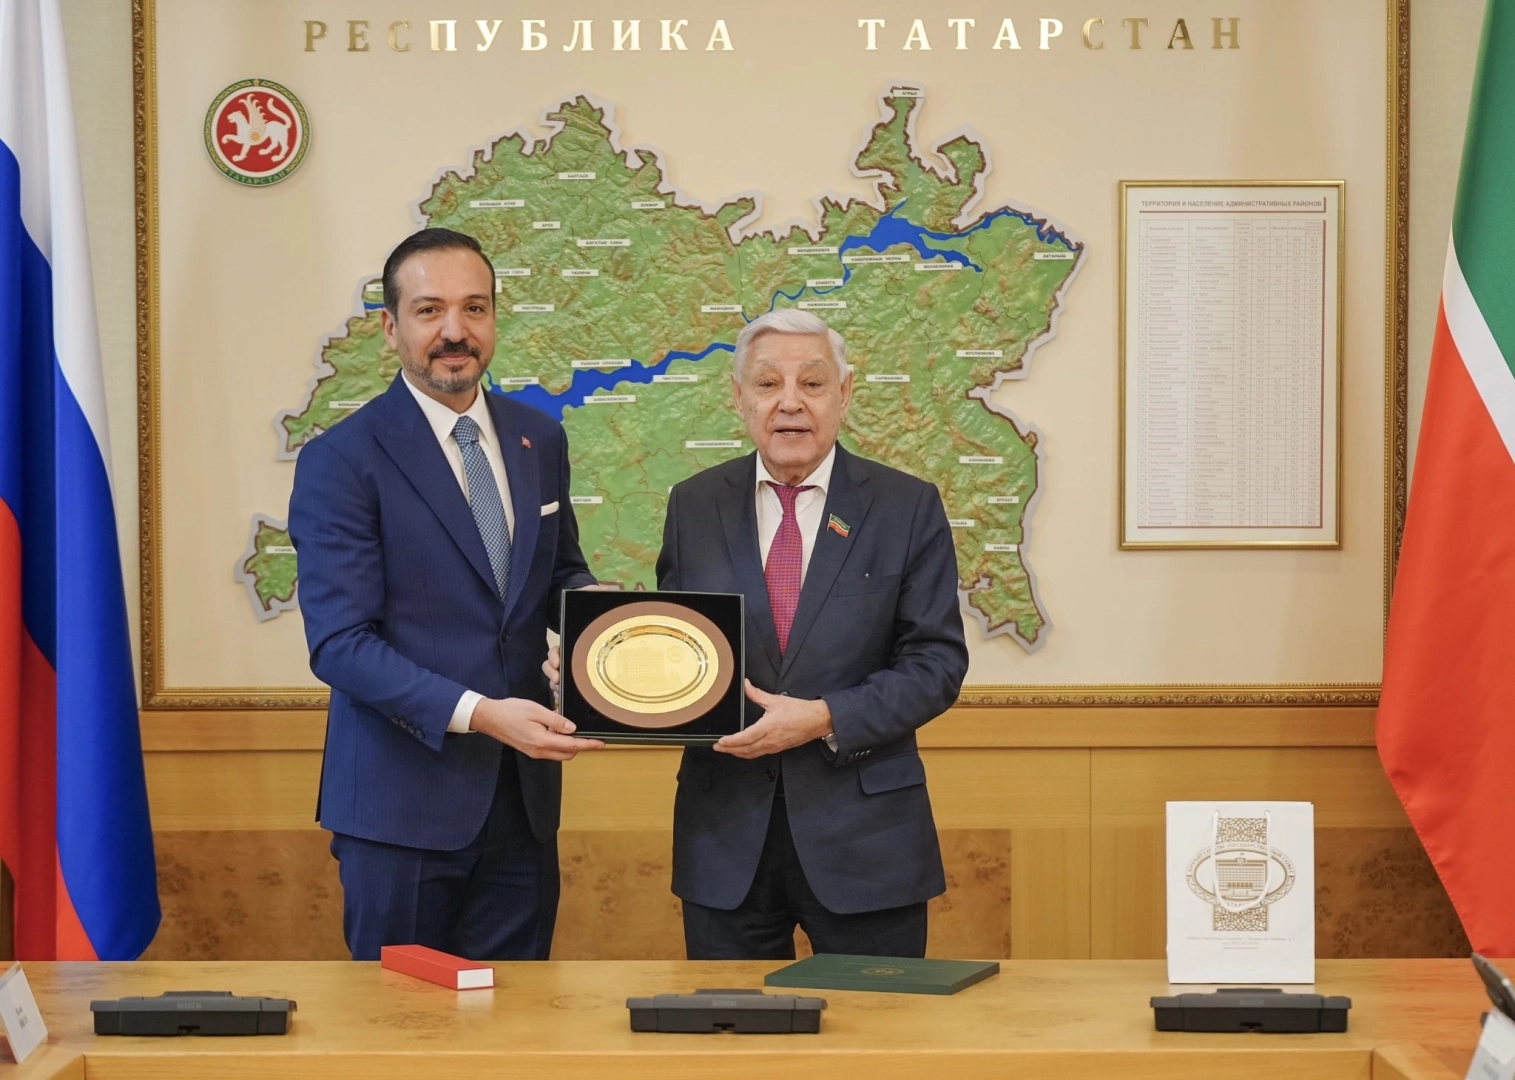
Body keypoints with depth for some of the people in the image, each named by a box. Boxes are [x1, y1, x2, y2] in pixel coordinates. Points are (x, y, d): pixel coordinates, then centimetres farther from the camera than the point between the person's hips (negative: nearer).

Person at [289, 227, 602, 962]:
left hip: (521, 795, 5)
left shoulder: (539, 441, 9)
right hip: (403, 798, -5)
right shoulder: (341, 461, -9)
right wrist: (477, 714, -24)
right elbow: (339, 644, -14)